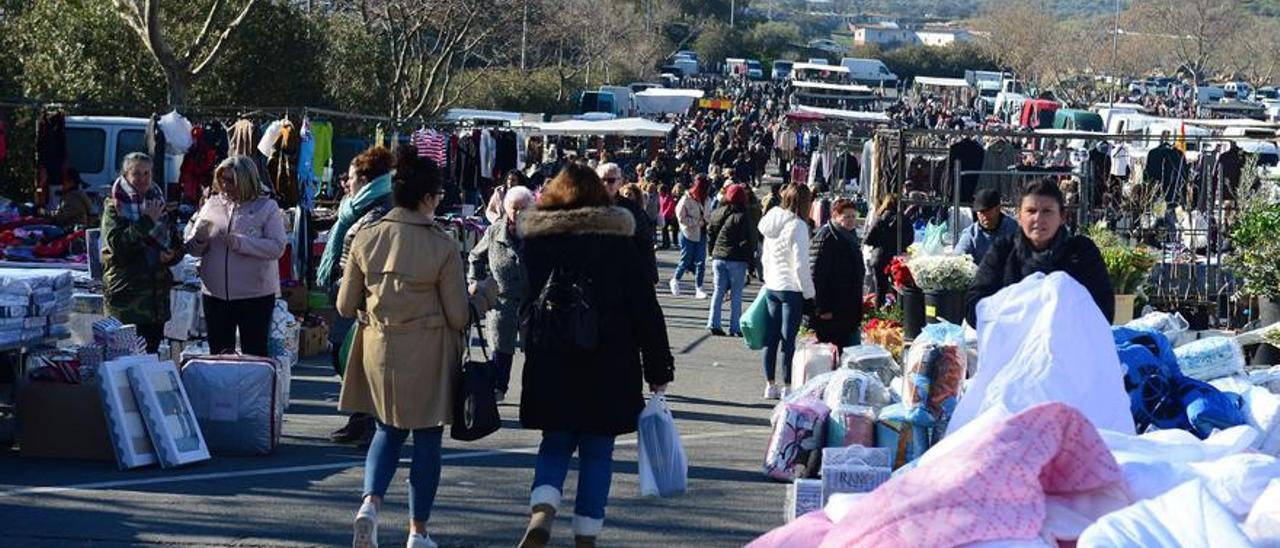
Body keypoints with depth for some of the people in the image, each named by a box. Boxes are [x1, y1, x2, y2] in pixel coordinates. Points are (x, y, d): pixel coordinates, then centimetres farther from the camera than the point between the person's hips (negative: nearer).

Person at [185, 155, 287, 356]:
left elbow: (277, 247, -14)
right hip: (215, 294, 4)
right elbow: (193, 250, 9)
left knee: (255, 354, 4)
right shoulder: (212, 204, 8)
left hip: (255, 295, -4)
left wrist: (240, 243, -22)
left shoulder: (267, 207, -3)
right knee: (218, 353, 11)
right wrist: (199, 238, -14)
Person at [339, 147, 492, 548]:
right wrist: (485, 297, 10)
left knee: (388, 430, 21)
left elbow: (346, 307, 1)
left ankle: (371, 503, -3)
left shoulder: (365, 239, -5)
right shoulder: (442, 247, -15)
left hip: (379, 350, 3)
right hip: (427, 355, -3)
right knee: (427, 440, 11)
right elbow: (459, 317, -10)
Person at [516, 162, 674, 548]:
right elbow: (647, 313, -2)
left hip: (549, 368, 1)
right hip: (609, 369, -1)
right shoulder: (619, 245, -2)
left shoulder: (534, 243, 1)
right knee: (597, 451, 8)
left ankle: (541, 513, -12)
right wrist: (658, 370, 4)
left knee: (556, 443, 13)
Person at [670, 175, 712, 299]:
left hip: (701, 234, 4)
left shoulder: (706, 200, 2)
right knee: (686, 261, 6)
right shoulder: (686, 200, -14)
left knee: (701, 262, -1)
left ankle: (698, 288, 4)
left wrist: (706, 220, -10)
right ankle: (675, 280, 31)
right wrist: (698, 222, -16)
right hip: (688, 234, -4)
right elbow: (682, 218, -14)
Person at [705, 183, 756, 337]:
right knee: (736, 294, 2)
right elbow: (750, 239, -10)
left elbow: (710, 234, 12)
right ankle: (735, 327, 2)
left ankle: (713, 324, 6)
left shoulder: (717, 213, 7)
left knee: (718, 291, 11)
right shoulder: (743, 216, -10)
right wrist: (750, 260, -3)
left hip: (718, 257, 5)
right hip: (737, 259, -5)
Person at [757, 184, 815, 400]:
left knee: (771, 337, 10)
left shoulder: (772, 223, 8)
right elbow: (800, 265, -17)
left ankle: (770, 385, 16)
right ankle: (787, 386, 2)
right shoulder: (797, 226, -15)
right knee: (788, 339, -2)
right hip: (791, 289, -7)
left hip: (771, 287, 7)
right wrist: (809, 293, -10)